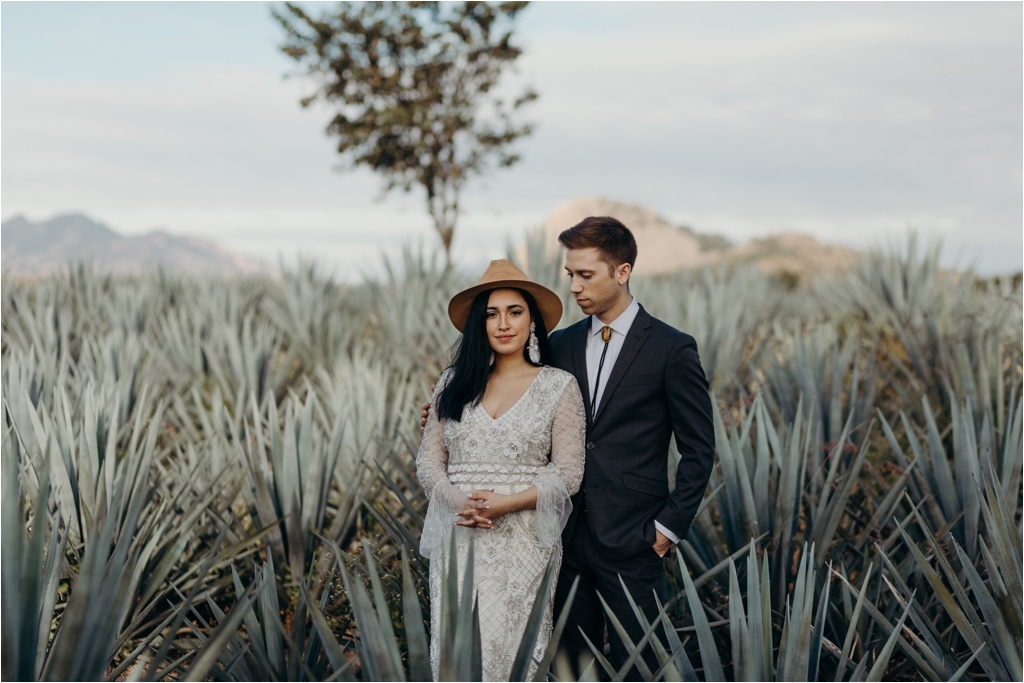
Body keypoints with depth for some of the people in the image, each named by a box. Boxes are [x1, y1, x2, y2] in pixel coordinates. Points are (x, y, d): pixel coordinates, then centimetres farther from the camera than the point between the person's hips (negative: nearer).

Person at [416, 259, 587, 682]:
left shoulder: (559, 386, 1)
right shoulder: (454, 382, 9)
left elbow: (567, 472, -3)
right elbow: (428, 459, 7)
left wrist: (507, 504, -16)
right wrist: (458, 501, -12)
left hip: (523, 538, -2)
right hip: (457, 538, 2)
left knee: (511, 647, -5)